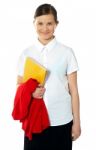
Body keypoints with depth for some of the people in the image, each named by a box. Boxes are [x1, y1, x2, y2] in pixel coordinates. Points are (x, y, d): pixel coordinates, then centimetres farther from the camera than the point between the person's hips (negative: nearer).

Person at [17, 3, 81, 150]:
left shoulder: (67, 52, -3)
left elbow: (73, 90, 0)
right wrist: (30, 92, -15)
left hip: (61, 120, -1)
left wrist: (76, 122, 0)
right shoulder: (26, 54, 2)